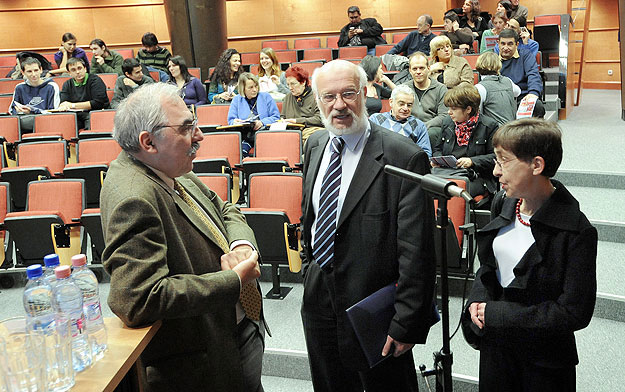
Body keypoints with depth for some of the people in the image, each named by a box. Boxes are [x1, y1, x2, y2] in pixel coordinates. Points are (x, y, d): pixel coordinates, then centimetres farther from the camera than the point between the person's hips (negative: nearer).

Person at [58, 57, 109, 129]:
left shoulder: (95, 80, -3)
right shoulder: (67, 85, 15)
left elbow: (98, 103, -12)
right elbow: (63, 103, 9)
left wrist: (73, 105, -7)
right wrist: (63, 107, -19)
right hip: (77, 116, 4)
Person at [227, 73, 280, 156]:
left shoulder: (266, 97, 13)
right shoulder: (236, 100, 17)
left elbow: (276, 117, 6)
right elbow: (231, 120, 14)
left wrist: (262, 122, -13)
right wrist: (235, 122, -12)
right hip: (244, 134, 1)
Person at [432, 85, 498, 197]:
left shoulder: (489, 126, 0)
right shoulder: (447, 123, 17)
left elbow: (495, 156, -3)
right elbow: (437, 148, 29)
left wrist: (472, 161, -16)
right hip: (446, 171, 5)